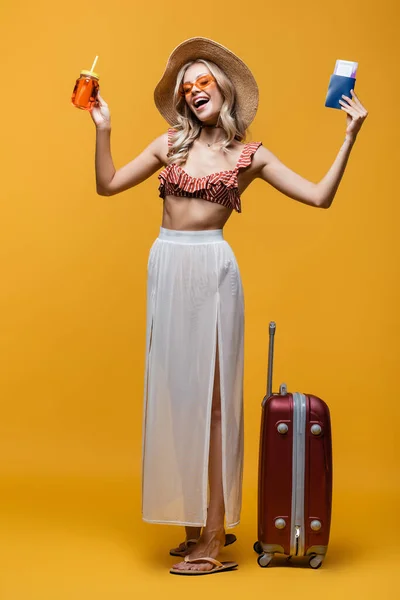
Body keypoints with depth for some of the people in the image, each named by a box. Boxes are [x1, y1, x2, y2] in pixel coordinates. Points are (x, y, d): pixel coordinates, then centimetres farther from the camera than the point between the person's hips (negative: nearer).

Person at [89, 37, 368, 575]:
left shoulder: (250, 156, 3)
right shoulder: (170, 145, 11)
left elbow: (320, 197, 0)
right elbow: (108, 185, 12)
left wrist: (350, 136, -4)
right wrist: (102, 130, 3)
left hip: (211, 269, -4)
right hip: (167, 268, 4)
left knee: (209, 395, -4)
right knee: (179, 391, 9)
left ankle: (213, 537, 2)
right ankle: (201, 520, 22)